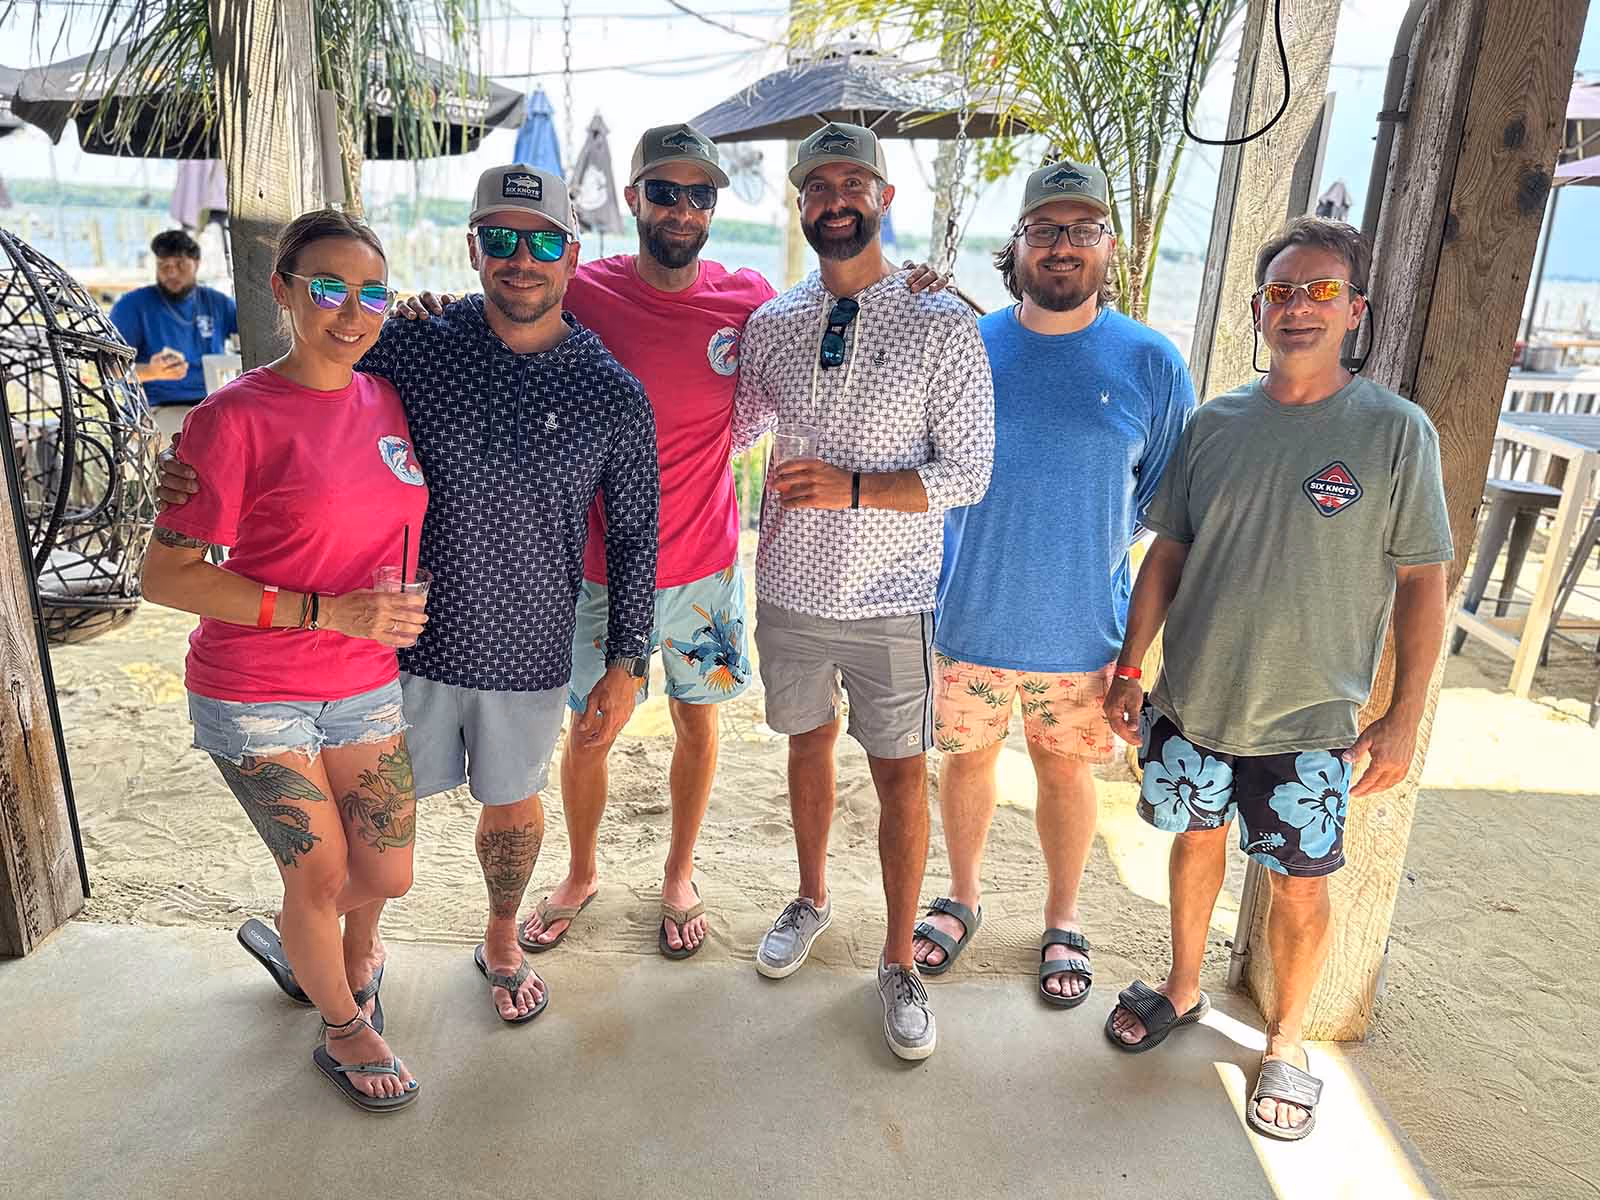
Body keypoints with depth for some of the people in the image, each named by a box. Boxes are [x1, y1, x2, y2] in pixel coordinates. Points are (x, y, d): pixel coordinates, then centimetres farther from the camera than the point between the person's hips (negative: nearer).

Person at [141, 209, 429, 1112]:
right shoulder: (237, 417, -15)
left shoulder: (387, 399, 1)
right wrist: (329, 612, -22)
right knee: (318, 874, 6)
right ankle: (344, 1030, 34)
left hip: (367, 687, 5)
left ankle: (354, 944, 48)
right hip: (254, 696, -4)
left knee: (388, 876, 11)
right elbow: (167, 574, -16)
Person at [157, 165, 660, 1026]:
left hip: (527, 653, 0)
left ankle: (501, 944, 47)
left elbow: (633, 535, -2)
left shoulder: (613, 393, -8)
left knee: (513, 805, 18)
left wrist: (626, 665, -4)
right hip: (406, 638, 1)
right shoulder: (413, 346, -7)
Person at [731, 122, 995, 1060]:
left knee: (902, 776, 6)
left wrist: (854, 486, -21)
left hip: (891, 600, -3)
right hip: (792, 589, 3)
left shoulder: (944, 325, -8)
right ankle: (812, 899, 44)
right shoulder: (772, 324, 3)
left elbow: (968, 473, -11)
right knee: (809, 744, 20)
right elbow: (727, 428, 17)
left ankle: (900, 962, 26)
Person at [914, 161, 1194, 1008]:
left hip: (1081, 629, -1)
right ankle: (963, 897, 41)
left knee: (1064, 772, 15)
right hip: (967, 618, 1)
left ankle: (1062, 920, 38)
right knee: (968, 758, 16)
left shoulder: (1151, 364, -6)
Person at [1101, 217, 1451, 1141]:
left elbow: (1422, 581, -5)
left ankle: (1287, 1045, 31)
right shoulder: (1215, 424, 1)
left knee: (1301, 886, 7)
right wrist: (1131, 667, 5)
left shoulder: (1396, 431, -7)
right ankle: (1184, 991, 41)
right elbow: (1168, 554, 6)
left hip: (1308, 719, -3)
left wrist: (1405, 715, -8)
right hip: (1192, 700, 3)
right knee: (1198, 840, 18)